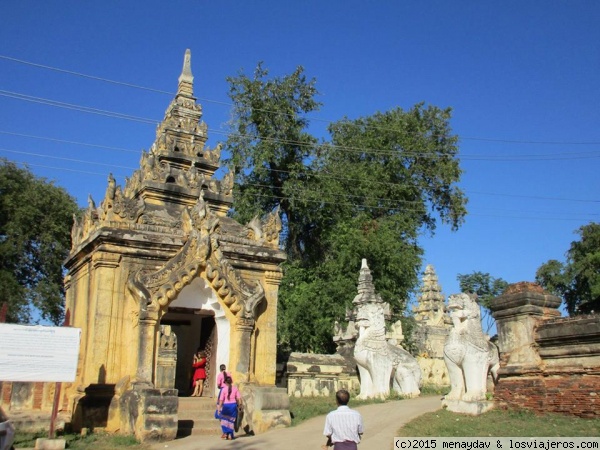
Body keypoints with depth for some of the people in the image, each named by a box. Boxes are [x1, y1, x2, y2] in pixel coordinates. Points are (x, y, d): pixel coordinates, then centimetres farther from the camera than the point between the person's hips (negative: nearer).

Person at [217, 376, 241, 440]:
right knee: (231, 420, 13)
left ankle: (225, 433, 10)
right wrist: (240, 405, 12)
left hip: (226, 405, -2)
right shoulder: (235, 388, -1)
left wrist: (219, 408, -5)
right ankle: (230, 435, 14)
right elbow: (239, 398, -1)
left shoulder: (224, 389, -8)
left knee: (224, 419, 19)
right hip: (233, 405, 3)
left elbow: (221, 400, -10)